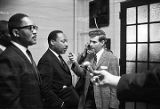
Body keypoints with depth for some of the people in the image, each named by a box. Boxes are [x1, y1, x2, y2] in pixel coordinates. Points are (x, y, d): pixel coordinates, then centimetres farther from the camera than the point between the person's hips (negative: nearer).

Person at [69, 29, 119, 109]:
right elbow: (82, 74, 2)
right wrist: (76, 63, -15)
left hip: (102, 101, -4)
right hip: (87, 99, 5)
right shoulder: (89, 56, 6)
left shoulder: (111, 58, -10)